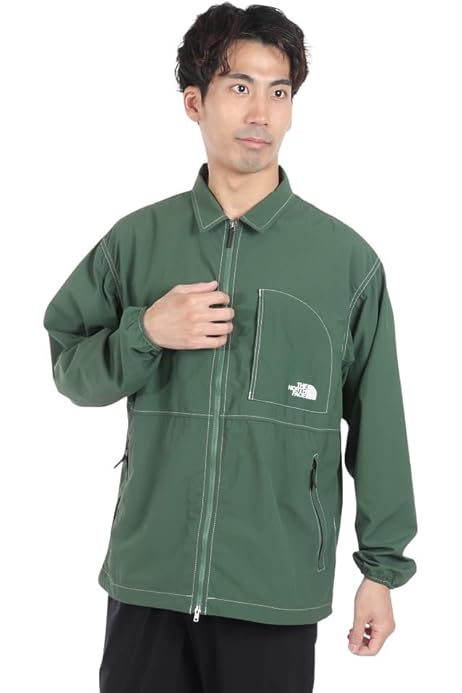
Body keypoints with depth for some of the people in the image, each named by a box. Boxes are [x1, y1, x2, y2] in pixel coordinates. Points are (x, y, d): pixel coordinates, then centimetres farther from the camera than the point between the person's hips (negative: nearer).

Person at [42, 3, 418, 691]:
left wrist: (383, 566, 4)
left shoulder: (347, 258, -1)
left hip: (278, 588, -1)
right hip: (148, 577, 2)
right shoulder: (137, 239, 4)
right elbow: (71, 371, 8)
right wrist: (146, 333, -11)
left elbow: (377, 422, 3)